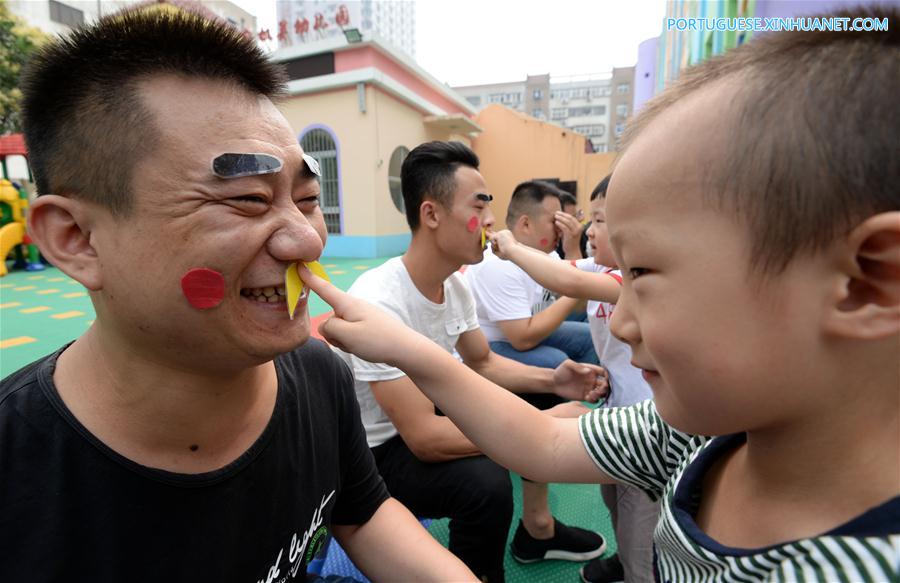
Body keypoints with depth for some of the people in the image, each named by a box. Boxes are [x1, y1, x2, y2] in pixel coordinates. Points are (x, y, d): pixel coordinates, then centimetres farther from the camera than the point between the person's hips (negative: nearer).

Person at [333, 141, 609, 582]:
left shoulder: (455, 285, -6)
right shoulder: (377, 304, -32)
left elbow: (483, 364, 6)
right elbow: (424, 438, -33)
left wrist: (550, 381, -12)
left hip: (426, 412, 8)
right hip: (378, 449, -8)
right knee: (485, 482, -32)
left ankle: (537, 529, 27)